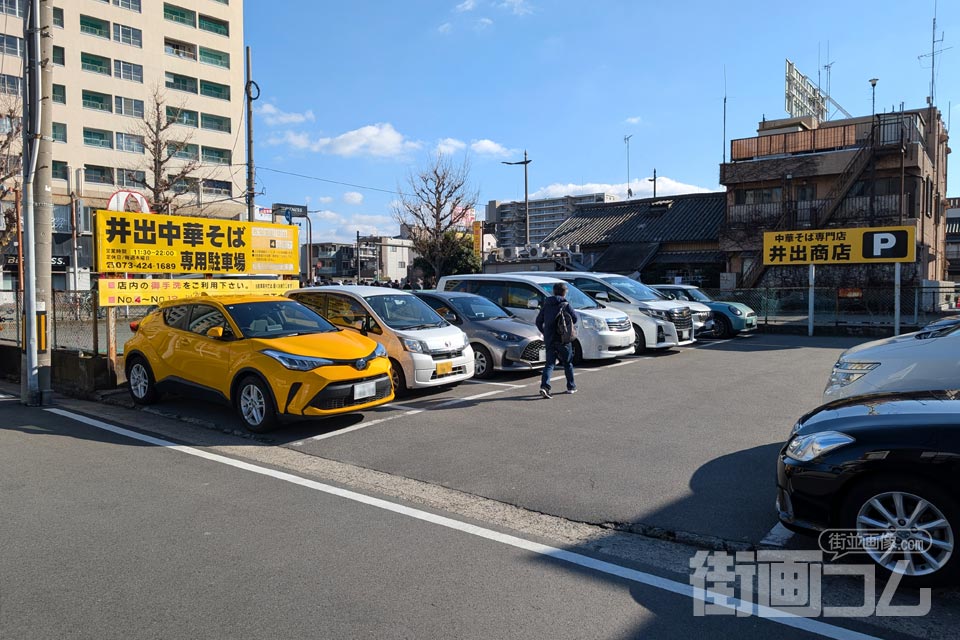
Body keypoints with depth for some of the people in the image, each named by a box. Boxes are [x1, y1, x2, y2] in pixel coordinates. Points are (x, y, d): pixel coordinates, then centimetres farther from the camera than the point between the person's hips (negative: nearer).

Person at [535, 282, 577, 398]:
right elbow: (574, 319, -5)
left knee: (549, 363, 2)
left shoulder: (546, 305, 5)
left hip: (549, 339, 3)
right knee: (568, 363, 13)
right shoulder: (565, 305, -7)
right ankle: (571, 387, 23)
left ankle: (544, 386, -17)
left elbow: (538, 321, 8)